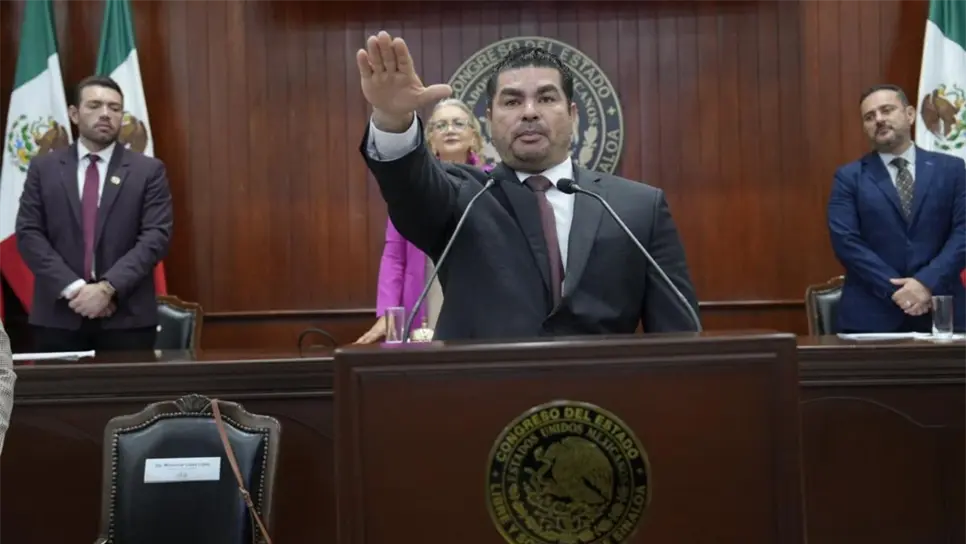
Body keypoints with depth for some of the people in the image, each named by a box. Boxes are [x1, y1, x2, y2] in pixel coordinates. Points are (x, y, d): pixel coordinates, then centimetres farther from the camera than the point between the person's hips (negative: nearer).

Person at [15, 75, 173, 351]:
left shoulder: (148, 170, 4)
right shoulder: (43, 168, 9)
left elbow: (156, 236, -5)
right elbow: (28, 234, 1)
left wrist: (108, 288, -15)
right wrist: (72, 288, -12)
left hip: (127, 317, -1)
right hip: (58, 316, 1)